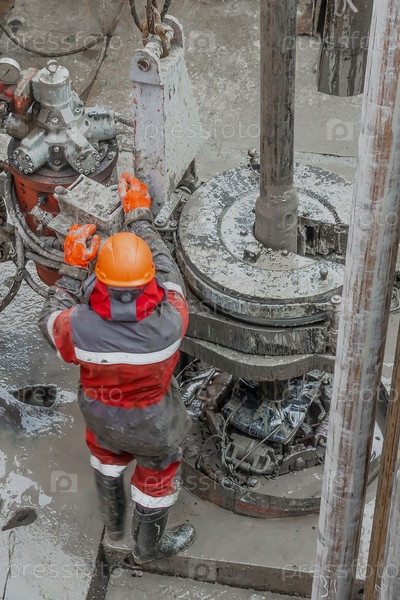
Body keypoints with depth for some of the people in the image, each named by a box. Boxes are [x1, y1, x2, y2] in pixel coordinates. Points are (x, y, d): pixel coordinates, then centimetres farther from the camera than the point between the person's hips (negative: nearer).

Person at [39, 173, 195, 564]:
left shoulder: (80, 325, -38)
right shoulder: (171, 322, -40)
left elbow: (50, 321, -11)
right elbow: (164, 269, -19)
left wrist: (72, 268, -12)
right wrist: (139, 216, -8)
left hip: (100, 413, 2)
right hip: (152, 422, -2)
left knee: (107, 452, 36)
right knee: (155, 475, 28)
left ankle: (113, 520, 61)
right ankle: (149, 546, 54)